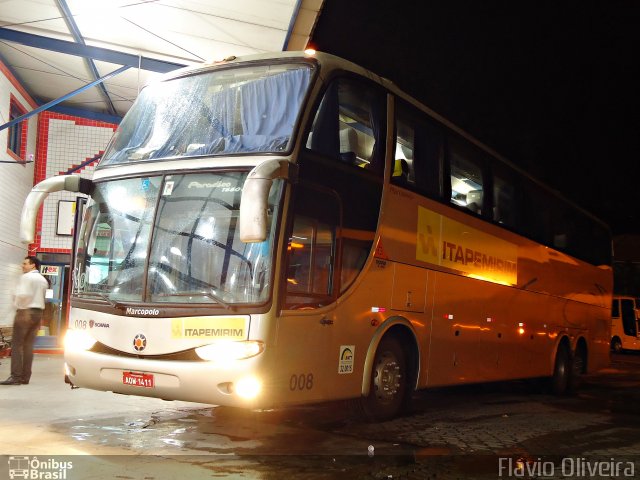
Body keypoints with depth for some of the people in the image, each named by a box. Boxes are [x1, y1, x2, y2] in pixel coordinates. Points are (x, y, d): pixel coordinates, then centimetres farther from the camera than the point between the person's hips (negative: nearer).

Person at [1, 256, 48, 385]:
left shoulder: (26, 277, -8)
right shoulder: (43, 280, 16)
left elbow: (23, 294, -18)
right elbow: (43, 298, 12)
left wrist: (16, 301, 0)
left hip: (25, 311, -7)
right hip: (38, 312, 7)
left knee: (17, 344, -5)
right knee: (28, 345, 7)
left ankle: (16, 376, -10)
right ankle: (25, 377, 5)